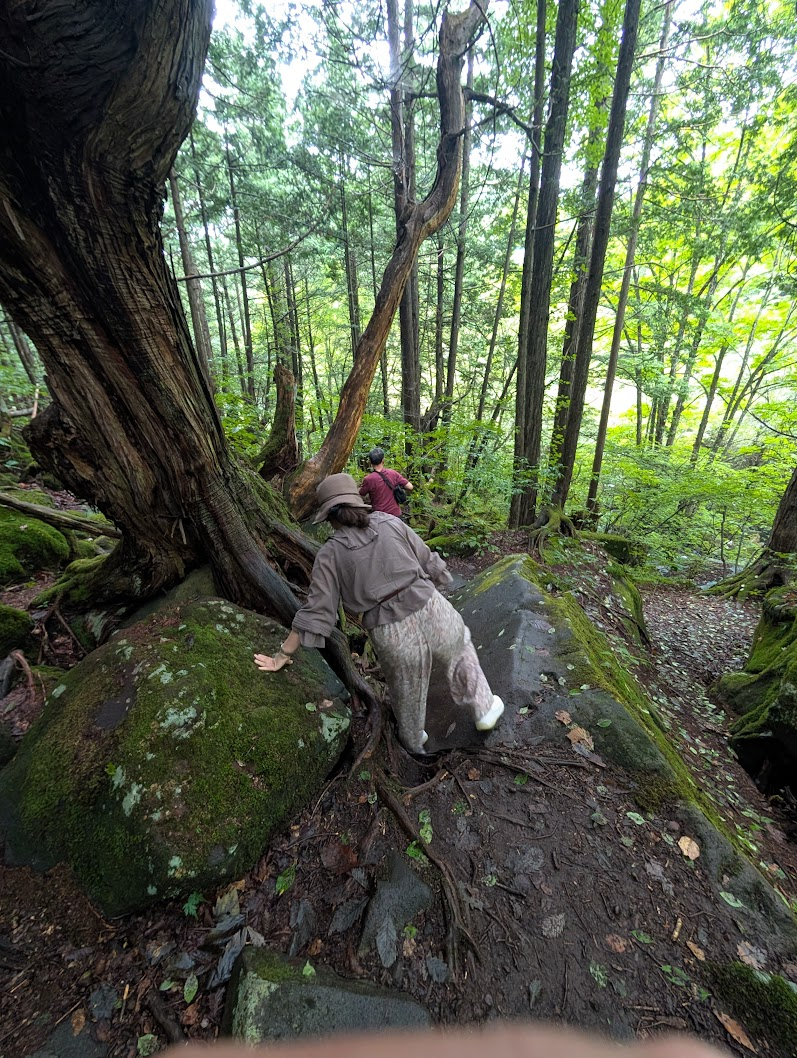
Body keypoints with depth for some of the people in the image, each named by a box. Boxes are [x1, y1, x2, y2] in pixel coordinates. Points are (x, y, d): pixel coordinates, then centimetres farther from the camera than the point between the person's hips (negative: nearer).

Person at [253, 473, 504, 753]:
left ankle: (415, 745, 56)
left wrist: (282, 656, 6)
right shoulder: (389, 523, 3)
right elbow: (430, 564, 7)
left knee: (406, 693, 28)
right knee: (460, 647, 35)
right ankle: (482, 708, 47)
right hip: (431, 610, 1)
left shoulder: (330, 554, -1)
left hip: (392, 636, 0)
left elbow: (316, 612, -3)